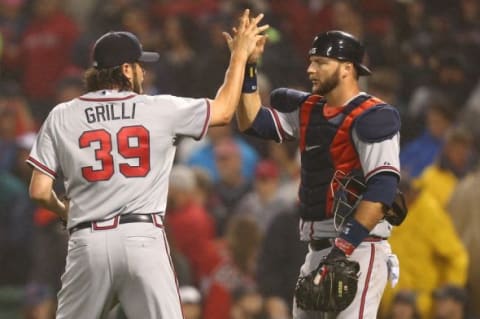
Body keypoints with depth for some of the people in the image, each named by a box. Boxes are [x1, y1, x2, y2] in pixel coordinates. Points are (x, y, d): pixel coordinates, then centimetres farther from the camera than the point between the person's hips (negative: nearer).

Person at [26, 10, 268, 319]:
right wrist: (240, 54, 28)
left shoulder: (61, 117, 6)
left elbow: (39, 191, 4)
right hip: (143, 236, -1)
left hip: (88, 241, 2)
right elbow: (224, 110, 16)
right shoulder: (159, 109, 4)